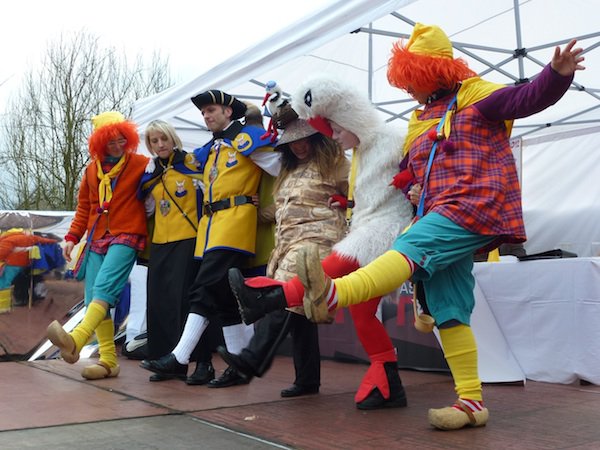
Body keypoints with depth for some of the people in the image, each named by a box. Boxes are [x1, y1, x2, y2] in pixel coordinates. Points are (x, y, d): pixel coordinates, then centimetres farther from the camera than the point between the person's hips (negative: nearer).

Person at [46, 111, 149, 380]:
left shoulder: (140, 164, 1)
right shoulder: (92, 169, 15)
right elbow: (84, 207, 18)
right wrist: (72, 237, 13)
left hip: (126, 236, -6)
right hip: (98, 238, 6)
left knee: (103, 288, -25)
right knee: (93, 298, 0)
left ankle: (74, 341, -40)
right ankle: (108, 361, 2)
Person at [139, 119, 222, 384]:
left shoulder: (190, 162, -2)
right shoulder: (151, 173, 16)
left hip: (188, 241, -6)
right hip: (160, 244, 6)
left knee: (187, 300, -9)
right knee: (160, 302, 6)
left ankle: (204, 362, -2)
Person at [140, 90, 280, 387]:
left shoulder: (246, 138, 0)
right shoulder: (210, 149, 23)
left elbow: (279, 167, -3)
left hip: (234, 221, -8)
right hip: (211, 225, 8)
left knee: (206, 289, -14)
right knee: (223, 296, 7)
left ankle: (180, 358, -14)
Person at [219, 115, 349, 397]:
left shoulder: (334, 164, 2)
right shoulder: (290, 170, 25)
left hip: (315, 241, -8)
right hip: (288, 244, 8)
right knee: (296, 309, 4)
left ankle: (253, 359, -26)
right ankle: (307, 379, 7)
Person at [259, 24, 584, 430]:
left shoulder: (473, 95, 3)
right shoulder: (419, 122, 25)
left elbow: (526, 99, -11)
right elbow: (408, 176, 29)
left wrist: (557, 74, -29)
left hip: (476, 207, -8)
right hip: (444, 220, 9)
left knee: (411, 248, -31)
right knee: (448, 311, 1)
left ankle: (332, 293, -52)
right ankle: (472, 401, 3)